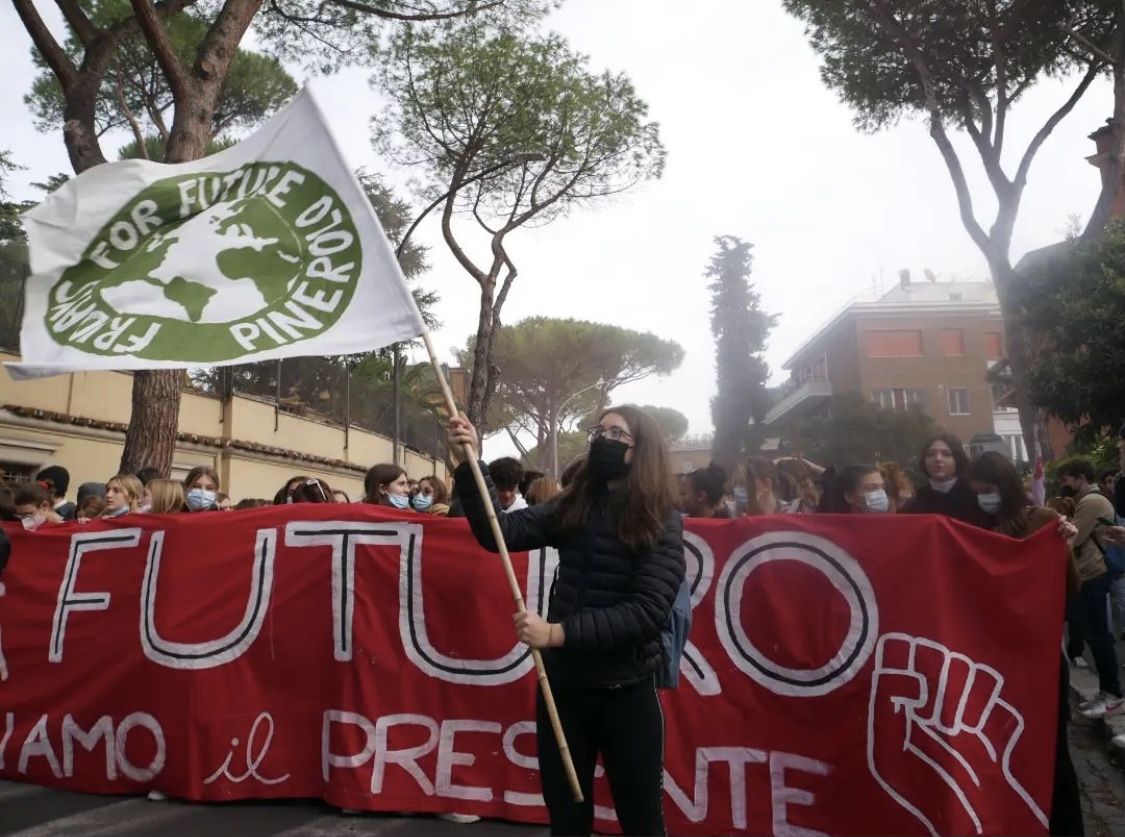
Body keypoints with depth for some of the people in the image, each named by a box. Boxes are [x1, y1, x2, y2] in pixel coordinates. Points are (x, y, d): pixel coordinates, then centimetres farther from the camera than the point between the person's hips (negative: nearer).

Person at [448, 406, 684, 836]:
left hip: (625, 689, -3)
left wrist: (559, 633, -25)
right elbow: (501, 531, -8)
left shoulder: (662, 522, -9)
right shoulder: (572, 506, 2)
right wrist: (468, 464, -18)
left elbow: (647, 612, -19)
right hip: (562, 682, 4)